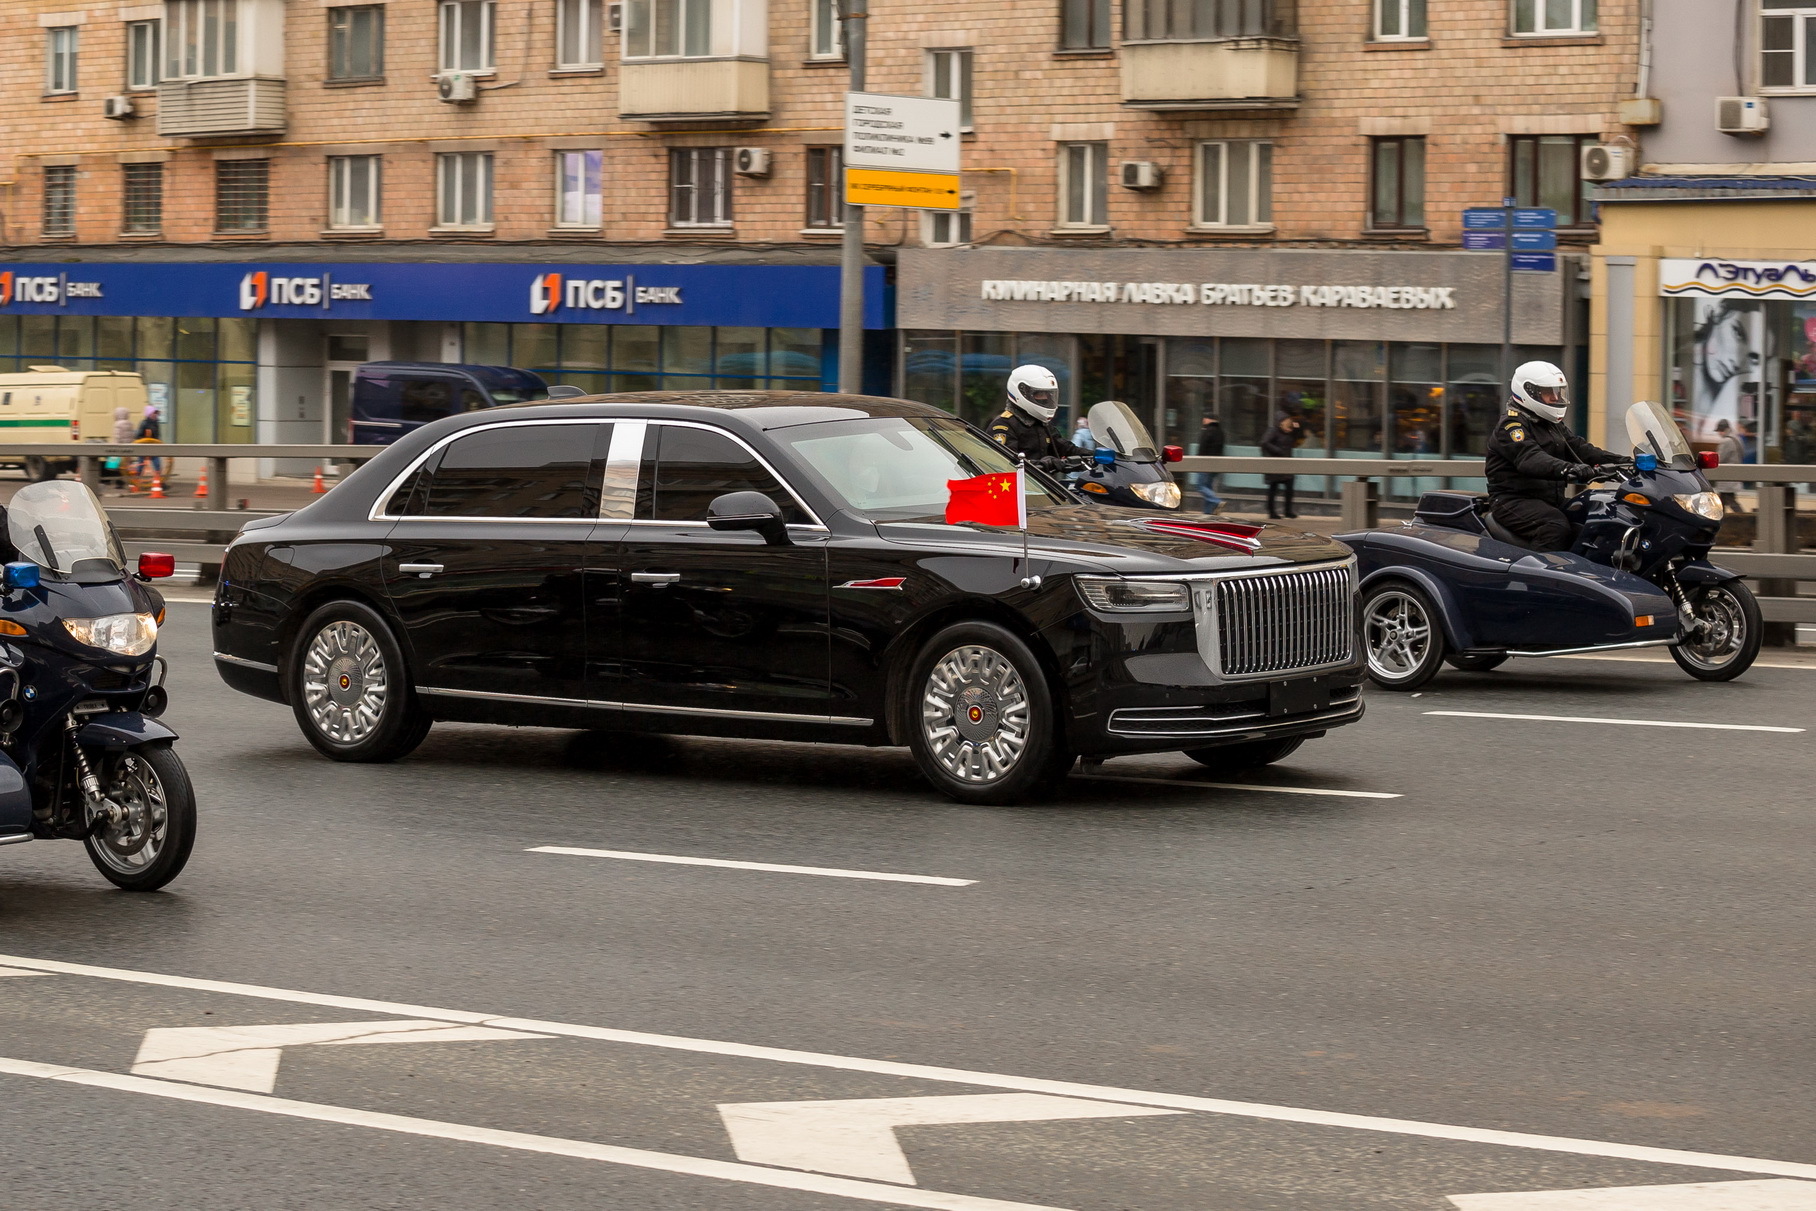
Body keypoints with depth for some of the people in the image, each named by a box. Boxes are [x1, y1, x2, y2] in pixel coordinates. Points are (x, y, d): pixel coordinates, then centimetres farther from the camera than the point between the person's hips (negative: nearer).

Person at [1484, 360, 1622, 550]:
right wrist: (1568, 469, -45)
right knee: (1556, 528, -35)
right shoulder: (1511, 425, -11)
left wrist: (1616, 460, -4)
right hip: (1514, 500, -9)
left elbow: (1578, 447, 14)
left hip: (1551, 502, 9)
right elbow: (1529, 458, -28)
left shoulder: (1553, 426, 22)